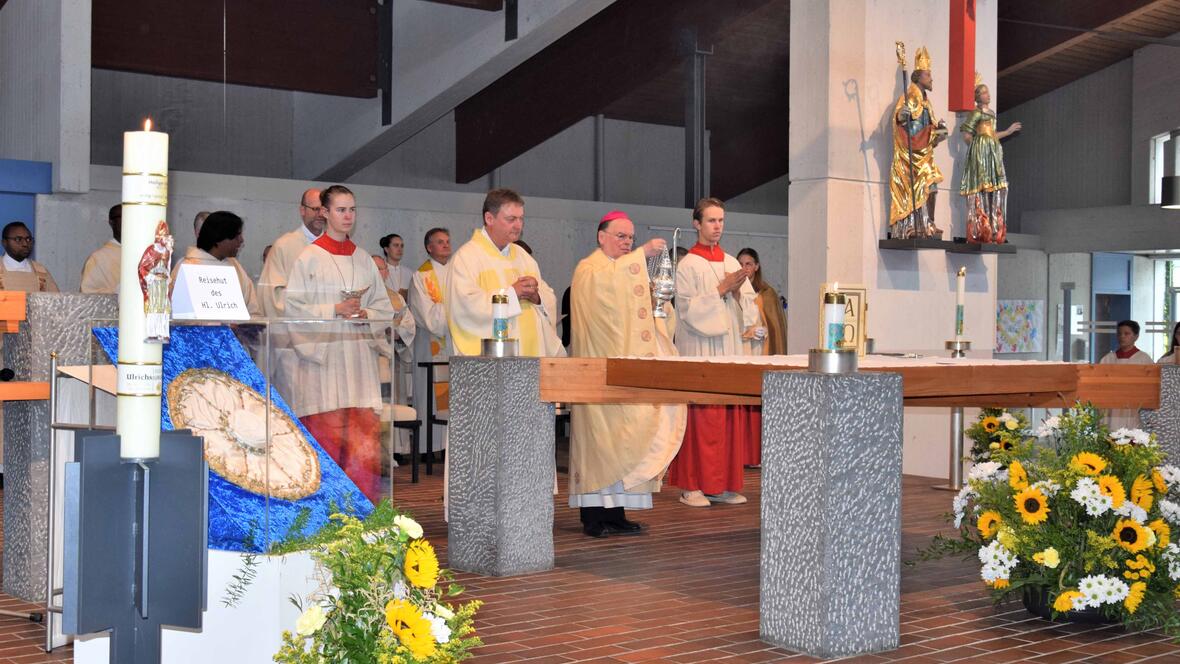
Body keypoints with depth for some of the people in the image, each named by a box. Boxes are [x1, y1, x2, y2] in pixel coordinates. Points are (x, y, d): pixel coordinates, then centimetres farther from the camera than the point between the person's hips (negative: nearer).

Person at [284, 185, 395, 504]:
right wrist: (335, 310, -13)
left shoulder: (363, 259, 15)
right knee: (325, 436, -5)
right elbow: (294, 306, -5)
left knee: (365, 436, -2)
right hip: (322, 356, -4)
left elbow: (384, 307, 15)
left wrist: (363, 313, -5)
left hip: (359, 357, 4)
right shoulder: (309, 257, 1)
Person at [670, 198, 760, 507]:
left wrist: (737, 291, -7)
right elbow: (689, 309, -10)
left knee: (731, 415, 4)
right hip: (700, 348, -6)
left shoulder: (731, 263, 14)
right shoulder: (688, 264, -2)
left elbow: (748, 308, 13)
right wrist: (721, 289, -15)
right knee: (700, 415, -7)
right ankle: (692, 486, -2)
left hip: (730, 346, 6)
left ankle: (723, 483, 9)